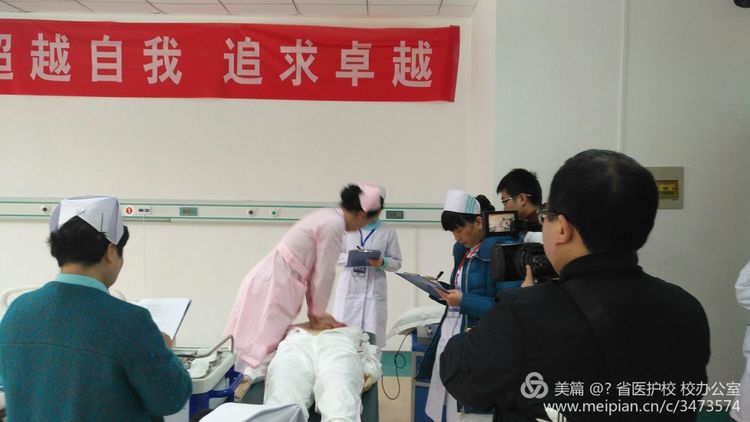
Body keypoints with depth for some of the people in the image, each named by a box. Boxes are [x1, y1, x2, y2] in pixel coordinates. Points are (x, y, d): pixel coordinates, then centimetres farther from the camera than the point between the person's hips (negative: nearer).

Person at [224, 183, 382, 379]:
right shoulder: (334, 224, -16)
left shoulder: (328, 216, 13)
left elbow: (313, 269, 15)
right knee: (262, 347, -9)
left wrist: (315, 312, 15)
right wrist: (319, 313, 2)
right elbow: (324, 274, -12)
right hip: (273, 286, -10)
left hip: (268, 281, 10)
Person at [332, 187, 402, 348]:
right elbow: (335, 254, 8)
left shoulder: (388, 232, 4)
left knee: (371, 336, -1)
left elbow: (397, 262, 6)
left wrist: (382, 262, -14)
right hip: (349, 288, 1)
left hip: (374, 290, 0)